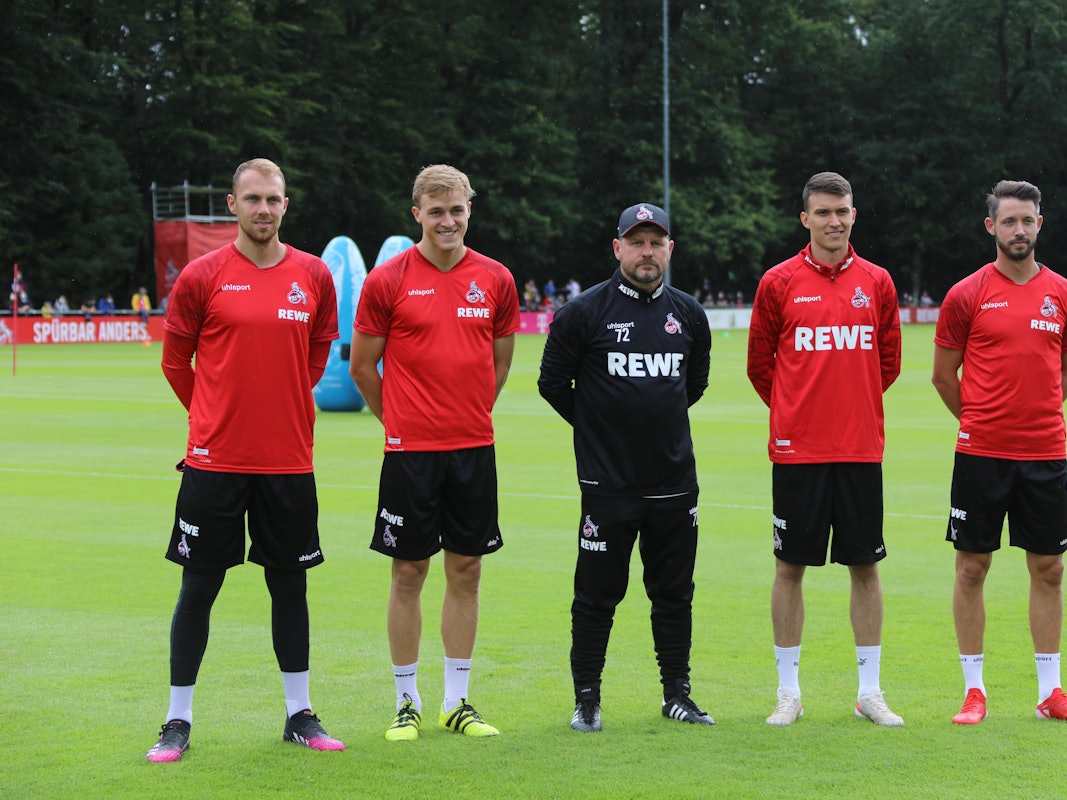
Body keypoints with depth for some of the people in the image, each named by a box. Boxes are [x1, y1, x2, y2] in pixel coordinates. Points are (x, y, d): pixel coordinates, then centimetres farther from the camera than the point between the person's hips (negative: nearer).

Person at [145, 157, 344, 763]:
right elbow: (175, 361, 6)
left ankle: (300, 714, 20)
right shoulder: (202, 276, -4)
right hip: (215, 459, -2)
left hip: (289, 460, 2)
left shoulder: (315, 276, 4)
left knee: (291, 584, 9)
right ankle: (178, 723, 10)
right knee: (199, 587, 2)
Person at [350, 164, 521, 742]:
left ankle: (457, 702, 16)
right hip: (411, 451, -3)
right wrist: (401, 421, 9)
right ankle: (407, 703, 12)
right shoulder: (387, 281, -5)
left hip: (474, 447, 3)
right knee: (409, 572, 2)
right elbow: (362, 367, 3)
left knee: (466, 570, 7)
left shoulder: (496, 280, 4)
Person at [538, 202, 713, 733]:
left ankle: (677, 694, 19)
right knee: (598, 595, 1)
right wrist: (598, 426, 7)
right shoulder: (583, 312, -6)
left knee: (674, 594, 10)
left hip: (675, 482, 4)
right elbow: (553, 382, 1)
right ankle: (586, 699, 11)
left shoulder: (688, 314, 7)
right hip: (607, 484, -4)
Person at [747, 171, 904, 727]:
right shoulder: (779, 283, 0)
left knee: (865, 566, 5)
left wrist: (853, 405, 12)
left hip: (860, 450, 2)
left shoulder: (876, 282, 6)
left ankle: (870, 692, 13)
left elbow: (889, 361, 15)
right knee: (790, 566, 2)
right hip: (796, 448, -2)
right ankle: (789, 692, 12)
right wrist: (794, 411, 10)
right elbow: (759, 364, 8)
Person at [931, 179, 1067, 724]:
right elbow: (943, 375, 7)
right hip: (981, 452, -2)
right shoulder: (966, 295, -2)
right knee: (972, 567, 1)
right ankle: (974, 690, 10)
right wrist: (980, 421, 10)